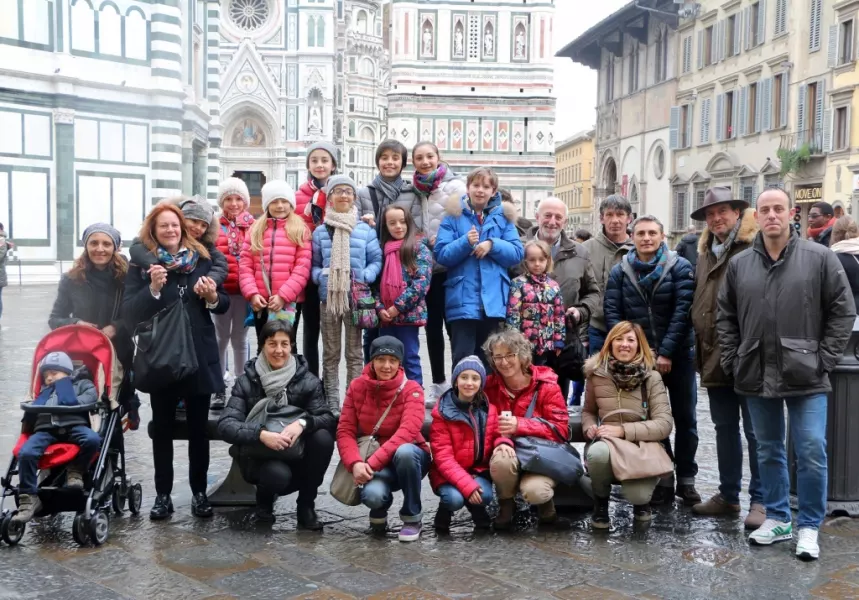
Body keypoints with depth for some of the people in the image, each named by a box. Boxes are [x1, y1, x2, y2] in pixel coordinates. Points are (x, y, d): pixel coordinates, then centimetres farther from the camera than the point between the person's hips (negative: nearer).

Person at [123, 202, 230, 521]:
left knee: (198, 427, 7)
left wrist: (212, 297, -11)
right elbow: (128, 311, -9)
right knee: (162, 427, 6)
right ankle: (163, 494, 15)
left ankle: (199, 492, 17)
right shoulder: (141, 263, 0)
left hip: (199, 354, 2)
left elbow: (224, 303, 10)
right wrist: (153, 289, -23)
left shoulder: (201, 258, 7)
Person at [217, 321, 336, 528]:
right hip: (258, 456, -2)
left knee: (323, 437, -28)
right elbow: (225, 425, -17)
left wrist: (302, 423, -35)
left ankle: (306, 505, -5)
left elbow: (328, 418, -14)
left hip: (296, 453, 2)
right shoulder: (247, 381, -7)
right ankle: (265, 496, 6)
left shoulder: (307, 380, -5)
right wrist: (261, 434, -34)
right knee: (278, 475, -35)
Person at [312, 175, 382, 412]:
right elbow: (314, 265, 11)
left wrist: (365, 276, -12)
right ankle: (332, 404, 11)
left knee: (354, 353, 5)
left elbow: (376, 260, 5)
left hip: (356, 298, -1)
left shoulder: (365, 230, 2)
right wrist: (320, 276, -9)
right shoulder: (320, 232, 6)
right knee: (330, 353, 6)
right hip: (329, 298, 1)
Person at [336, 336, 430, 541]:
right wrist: (355, 463, -25)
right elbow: (345, 430, -6)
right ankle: (379, 514, 8)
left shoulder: (411, 389, -11)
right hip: (373, 464, 1)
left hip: (410, 457, -1)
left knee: (404, 451, -38)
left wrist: (372, 462, -33)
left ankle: (412, 517, -13)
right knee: (372, 494, -33)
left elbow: (407, 432, -25)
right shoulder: (357, 386, -2)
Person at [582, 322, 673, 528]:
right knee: (598, 452, -37)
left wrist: (623, 430, -21)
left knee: (638, 495, -30)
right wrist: (589, 427, -7)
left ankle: (640, 500, 13)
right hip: (606, 446, 1)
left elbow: (664, 424, -12)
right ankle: (601, 502, -4)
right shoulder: (597, 374, 1)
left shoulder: (652, 377, -5)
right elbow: (588, 411, 17)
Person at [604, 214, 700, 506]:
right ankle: (663, 478, 17)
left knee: (684, 418, 6)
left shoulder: (680, 267, -5)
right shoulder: (620, 271, 4)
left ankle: (686, 479, 17)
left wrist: (666, 352, -17)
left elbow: (682, 311, -12)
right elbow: (612, 312, -1)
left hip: (677, 355, -2)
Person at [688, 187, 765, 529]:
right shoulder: (706, 253, 16)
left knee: (755, 430, 2)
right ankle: (728, 495, 26)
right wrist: (701, 347, 13)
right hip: (715, 357, 8)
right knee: (725, 428, 16)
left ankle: (760, 500, 11)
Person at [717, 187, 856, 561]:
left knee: (812, 452, -3)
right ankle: (777, 519, 27)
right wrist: (733, 360, 3)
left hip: (806, 377, -3)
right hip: (757, 377, 3)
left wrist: (824, 358, -7)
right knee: (768, 452, 13)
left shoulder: (819, 258, -3)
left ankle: (809, 527, 12)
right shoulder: (739, 264, 5)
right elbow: (725, 316, 11)